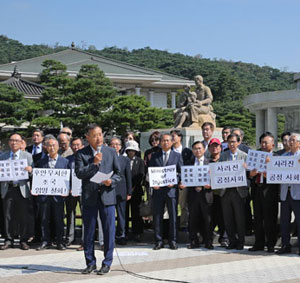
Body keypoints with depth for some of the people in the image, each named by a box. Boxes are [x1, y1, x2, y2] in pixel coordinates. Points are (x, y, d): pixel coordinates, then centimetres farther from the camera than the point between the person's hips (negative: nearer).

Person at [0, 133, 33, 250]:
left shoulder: (27, 156, 10)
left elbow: (32, 172, 7)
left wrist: (30, 170, -16)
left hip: (22, 189, -1)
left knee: (24, 217, 1)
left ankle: (24, 241, 10)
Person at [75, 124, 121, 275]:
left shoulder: (111, 152, 7)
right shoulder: (81, 153, 3)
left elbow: (118, 173, 9)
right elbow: (79, 173, -8)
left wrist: (111, 181, -11)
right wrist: (94, 163, -15)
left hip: (107, 196, 0)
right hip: (89, 197, 0)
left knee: (109, 231, 1)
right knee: (88, 232, 6)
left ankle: (107, 263, 12)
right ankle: (90, 263, 18)